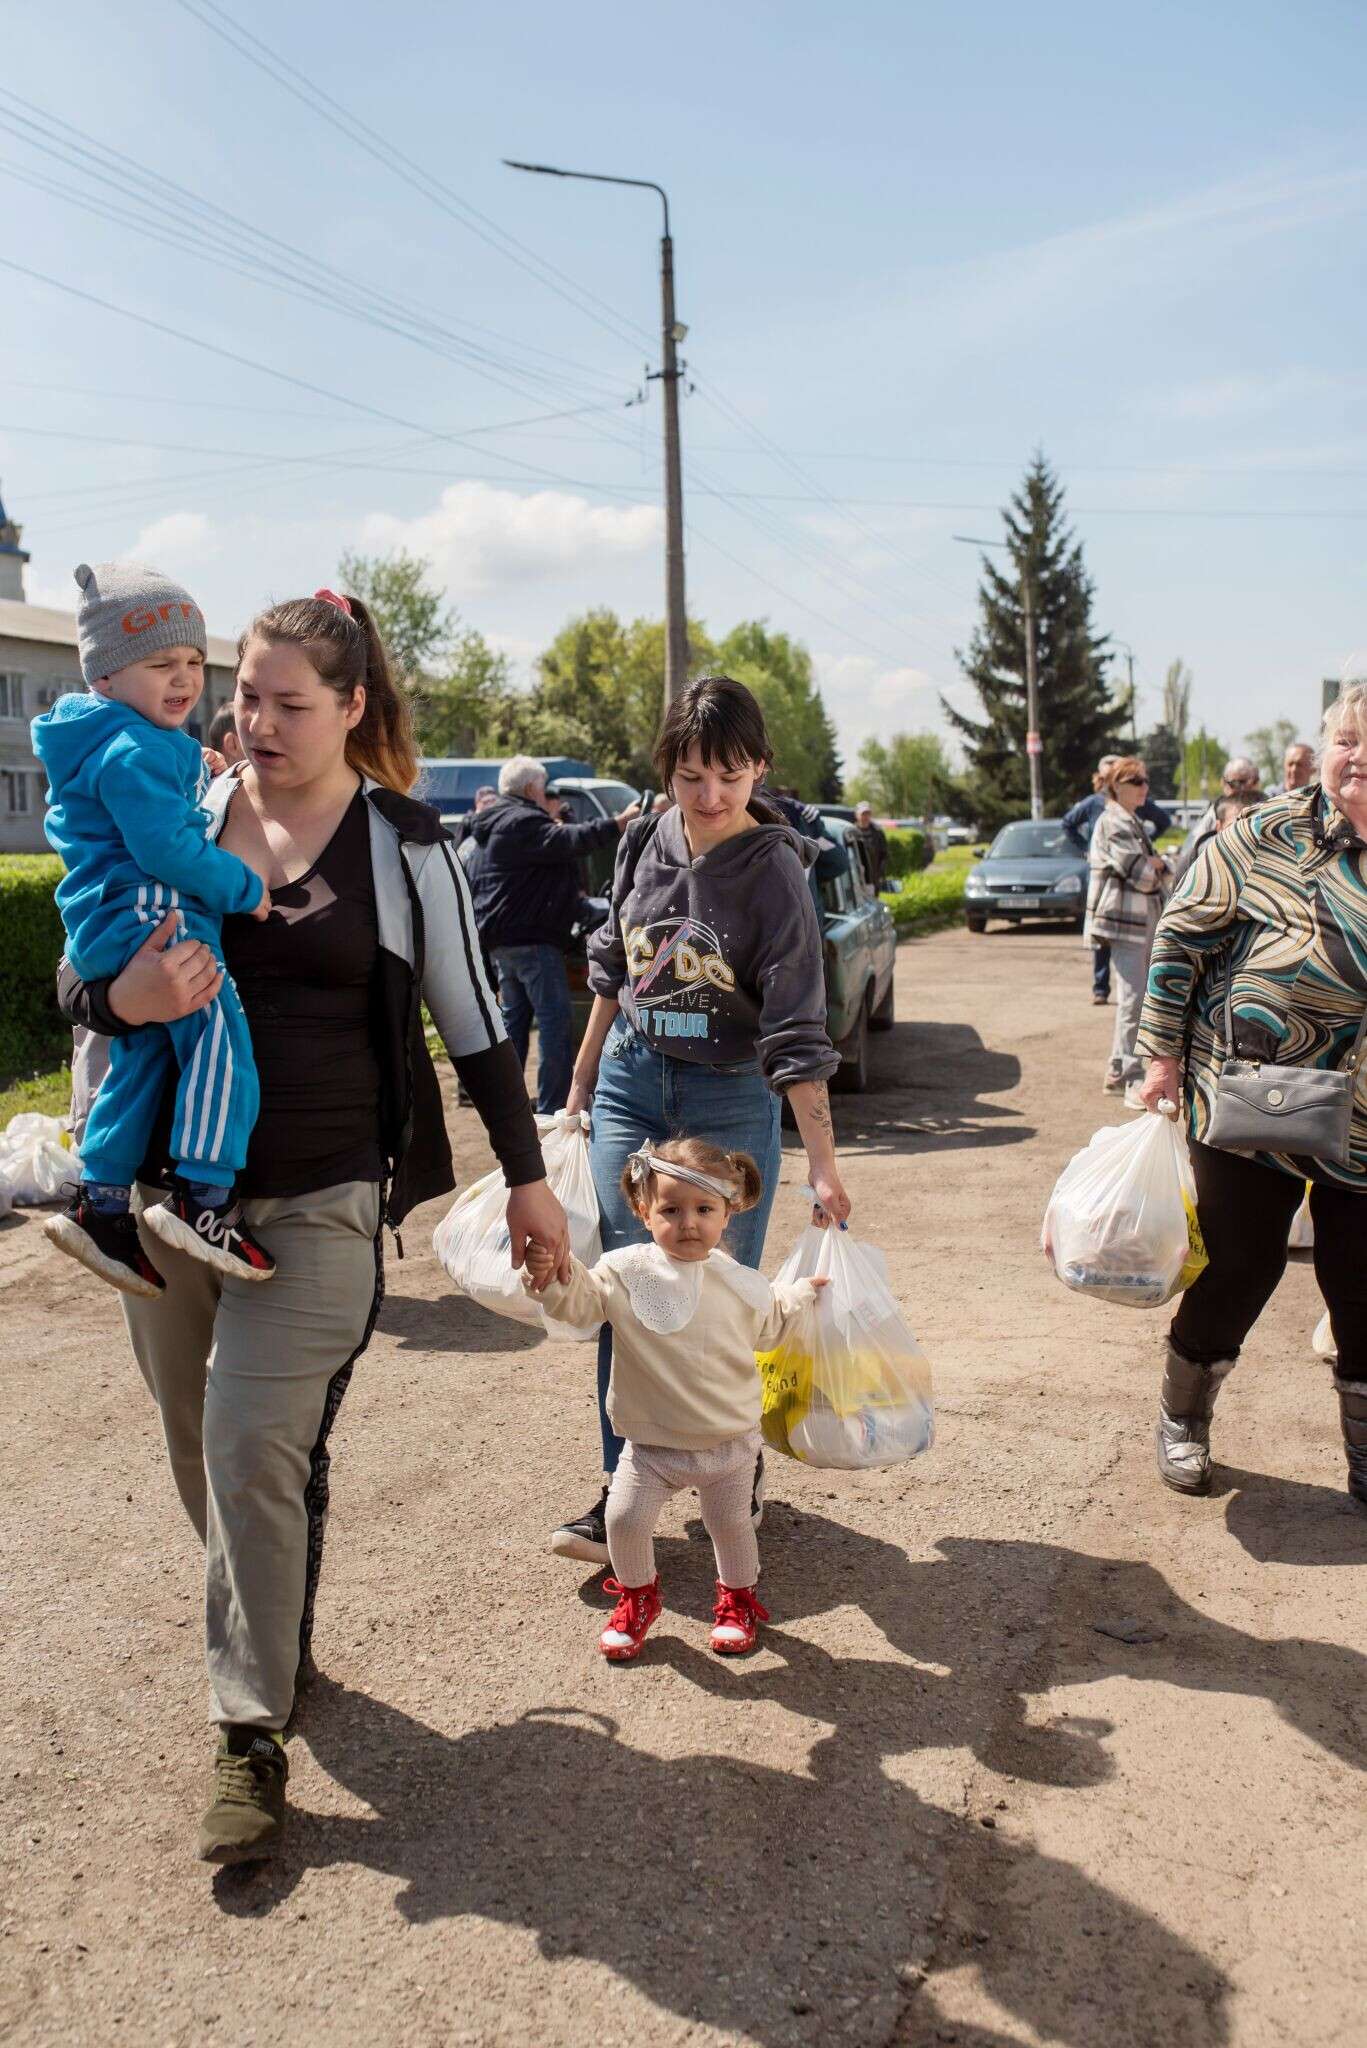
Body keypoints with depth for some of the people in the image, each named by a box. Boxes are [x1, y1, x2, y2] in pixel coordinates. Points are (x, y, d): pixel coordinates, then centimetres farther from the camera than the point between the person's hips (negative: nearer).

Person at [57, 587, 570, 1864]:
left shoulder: (404, 844, -3)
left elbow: (471, 1022, 3)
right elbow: (74, 977, 7)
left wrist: (527, 1178, 6)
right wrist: (123, 998, -18)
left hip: (320, 1203, -4)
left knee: (255, 1455, -8)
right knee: (200, 1447, 15)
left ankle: (250, 1736, 10)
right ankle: (268, 1640, 41)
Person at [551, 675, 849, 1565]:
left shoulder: (774, 871, -14)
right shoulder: (646, 842, 0)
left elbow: (797, 1031, -17)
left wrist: (824, 1161, -21)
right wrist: (581, 1081, 16)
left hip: (730, 1101, -4)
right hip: (630, 1086, 4)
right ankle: (622, 1491, 13)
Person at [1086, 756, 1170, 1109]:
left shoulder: (1132, 822, 20)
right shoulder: (1114, 823, -11)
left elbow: (1159, 871, 18)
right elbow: (1142, 875, -18)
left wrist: (1155, 865, -3)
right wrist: (1155, 868, 2)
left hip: (1143, 919, 10)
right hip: (1125, 920, -10)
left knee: (1131, 1000, 13)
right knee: (1133, 1001, -11)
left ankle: (1117, 1072, 21)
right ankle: (1133, 1082, -10)